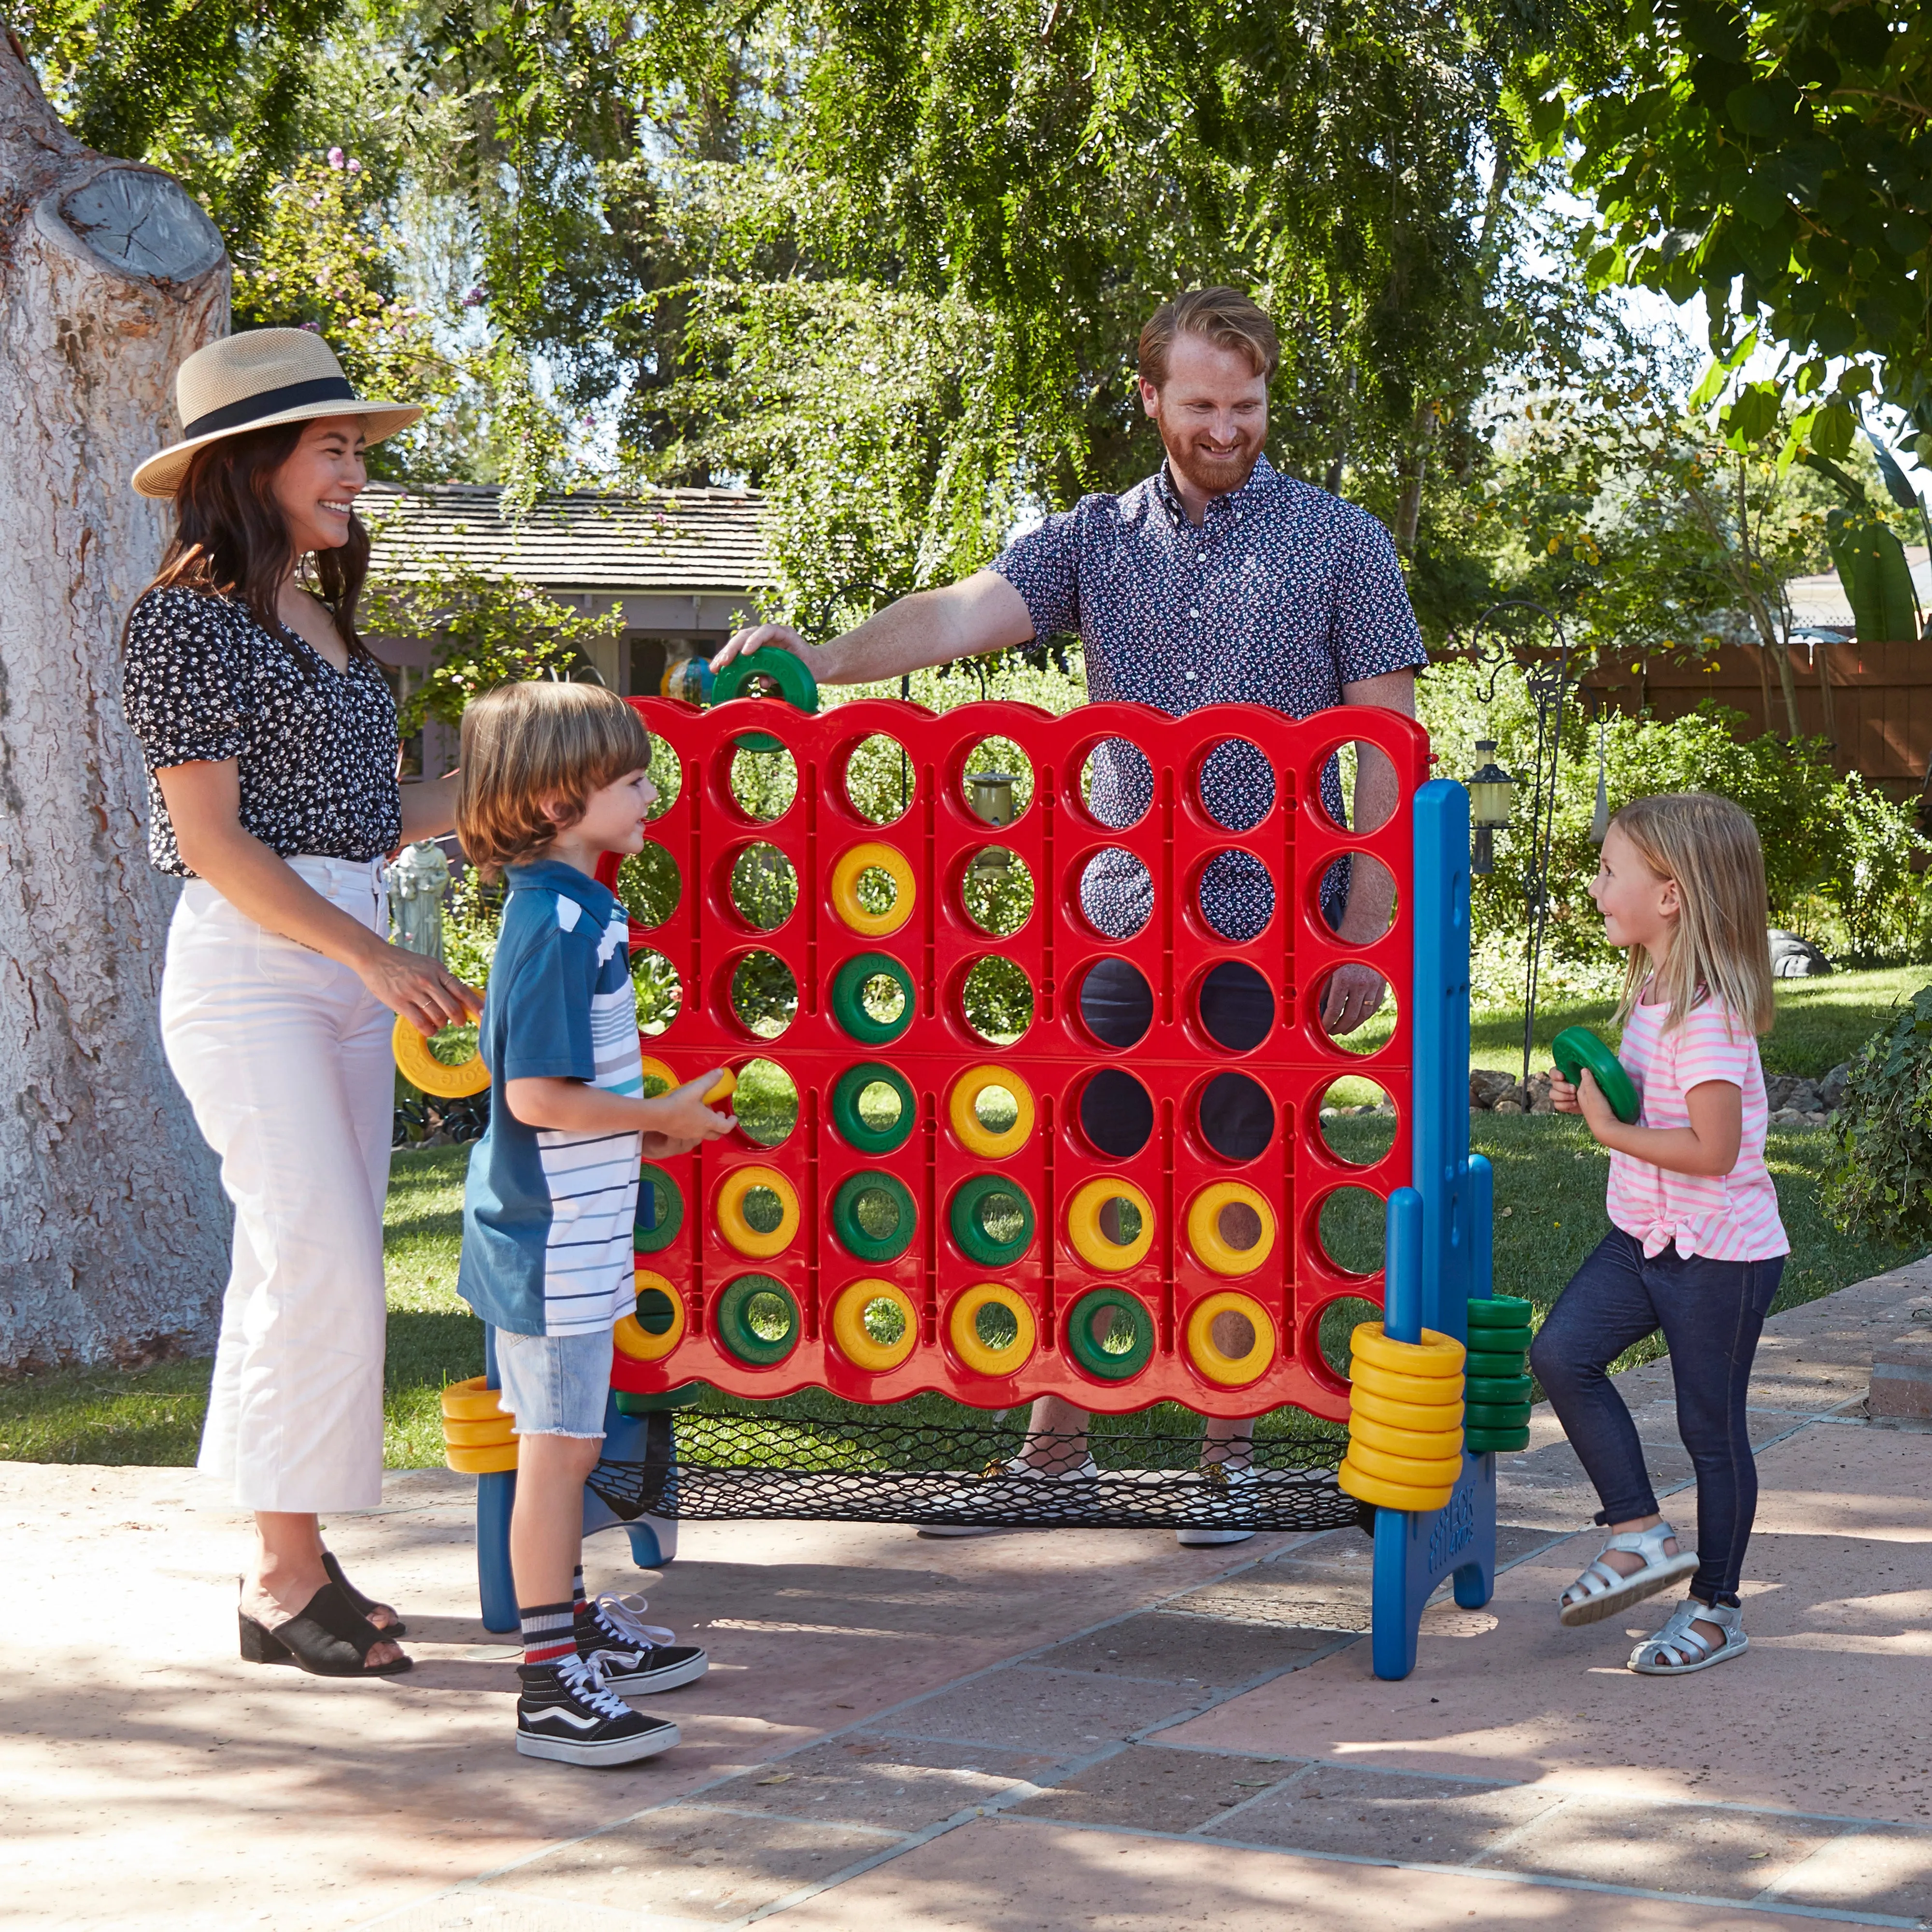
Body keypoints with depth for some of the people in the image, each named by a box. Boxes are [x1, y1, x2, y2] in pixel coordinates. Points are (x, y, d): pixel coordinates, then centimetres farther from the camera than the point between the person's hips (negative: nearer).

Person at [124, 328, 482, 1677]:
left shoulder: (329, 624, 16)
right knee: (322, 1265, -12)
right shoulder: (187, 618, -8)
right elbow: (213, 840, -13)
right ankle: (286, 1577, -4)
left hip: (351, 961, 8)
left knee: (311, 1268, 8)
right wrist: (378, 957, -18)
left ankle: (291, 1557, 14)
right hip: (249, 966, -8)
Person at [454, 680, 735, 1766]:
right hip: (552, 1234, -10)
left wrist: (642, 1132, 14)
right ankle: (554, 1687, 0)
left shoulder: (573, 906, 10)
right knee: (560, 1447, -5)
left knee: (564, 1443, 20)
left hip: (569, 1227, 10)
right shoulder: (560, 922, -21)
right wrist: (665, 1117, -14)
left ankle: (580, 1625, 33)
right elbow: (537, 1096, -24)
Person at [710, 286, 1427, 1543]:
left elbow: (1389, 743, 0)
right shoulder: (1098, 539, 10)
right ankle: (1056, 1448, 15)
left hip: (1274, 927, -2)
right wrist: (827, 658, -24)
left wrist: (1368, 929, -6)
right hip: (1120, 920, 3)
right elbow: (966, 614, -5)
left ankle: (1232, 1451, 17)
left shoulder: (1340, 543, 2)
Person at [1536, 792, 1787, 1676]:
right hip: (1643, 1236, 8)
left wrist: (1611, 1129, -20)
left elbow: (1713, 1148, -29)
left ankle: (1716, 1609, 20)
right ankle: (1640, 1535, 5)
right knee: (1560, 1353, -6)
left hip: (1719, 1254, -8)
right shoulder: (1651, 988, 6)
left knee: (1710, 1425, 5)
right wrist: (1591, 1096, 2)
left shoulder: (1709, 1012, -23)